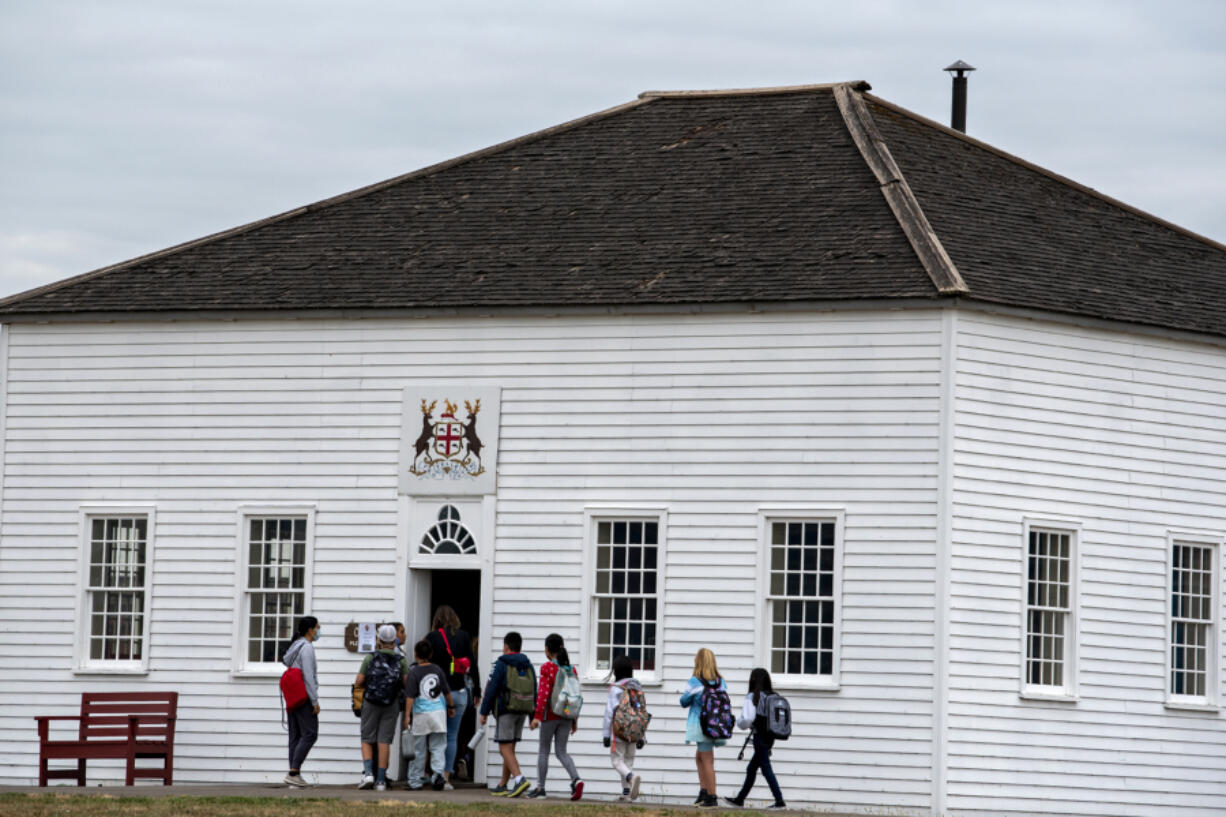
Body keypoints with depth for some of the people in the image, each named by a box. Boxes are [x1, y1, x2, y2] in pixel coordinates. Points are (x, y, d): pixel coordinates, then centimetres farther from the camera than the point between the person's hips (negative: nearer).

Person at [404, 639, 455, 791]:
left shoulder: (414, 673, -6)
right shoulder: (437, 670, 4)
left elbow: (410, 696, -10)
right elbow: (446, 691, 12)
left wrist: (407, 715, -8)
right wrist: (451, 706, 27)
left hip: (420, 715, -2)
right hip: (438, 712, 2)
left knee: (418, 750, 6)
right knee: (438, 747, 5)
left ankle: (415, 781, 11)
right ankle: (438, 773, -16)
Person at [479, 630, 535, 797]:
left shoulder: (501, 665, -8)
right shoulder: (528, 666, 11)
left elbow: (491, 689, -11)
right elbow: (534, 691, 13)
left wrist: (484, 712, -4)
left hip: (504, 711, -7)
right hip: (521, 712, 7)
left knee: (505, 749, -8)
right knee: (510, 749, 13)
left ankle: (519, 779, -26)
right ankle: (502, 786, 17)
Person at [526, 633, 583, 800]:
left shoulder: (547, 667, -9)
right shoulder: (571, 670, 8)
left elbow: (543, 693, -15)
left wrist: (537, 716, -14)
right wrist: (575, 721, 16)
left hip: (550, 715, -5)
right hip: (566, 716, 5)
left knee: (543, 750, 9)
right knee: (561, 752, 7)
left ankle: (540, 787, 13)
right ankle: (576, 780, -16)